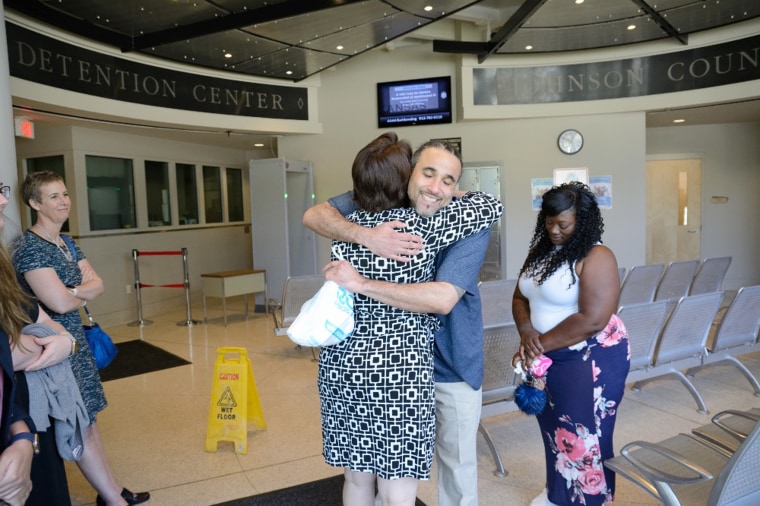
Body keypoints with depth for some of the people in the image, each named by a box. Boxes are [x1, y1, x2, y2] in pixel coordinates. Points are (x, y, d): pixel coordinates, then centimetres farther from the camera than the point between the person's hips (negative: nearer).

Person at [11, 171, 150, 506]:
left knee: (87, 418, 15)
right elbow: (59, 303, -25)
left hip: (75, 339, 8)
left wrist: (72, 292, -17)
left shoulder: (66, 243, 9)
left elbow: (97, 284, 1)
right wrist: (82, 296, -5)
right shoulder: (30, 248, -19)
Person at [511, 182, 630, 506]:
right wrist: (527, 333, -12)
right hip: (549, 358, 7)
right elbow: (520, 298, 7)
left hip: (590, 360, -7)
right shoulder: (541, 250, 5)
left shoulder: (596, 257, -18)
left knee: (582, 437, 4)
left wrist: (542, 344, -19)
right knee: (554, 430, 18)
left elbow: (592, 320, -25)